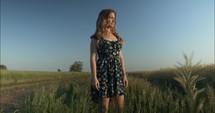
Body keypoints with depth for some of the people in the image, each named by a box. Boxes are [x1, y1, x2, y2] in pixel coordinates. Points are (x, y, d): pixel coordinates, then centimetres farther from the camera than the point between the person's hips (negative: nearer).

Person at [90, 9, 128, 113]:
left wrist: (124, 74, 9)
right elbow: (93, 57, -6)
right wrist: (94, 77, -15)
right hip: (103, 73, -5)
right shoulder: (96, 37, 2)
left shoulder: (117, 37, 17)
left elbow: (120, 57, 15)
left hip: (117, 74, 5)